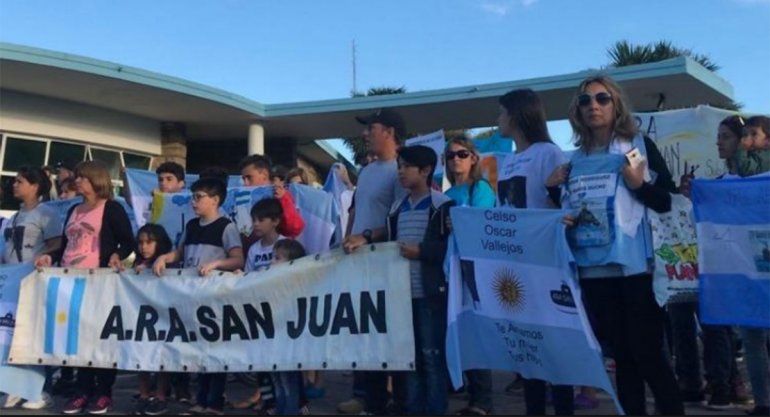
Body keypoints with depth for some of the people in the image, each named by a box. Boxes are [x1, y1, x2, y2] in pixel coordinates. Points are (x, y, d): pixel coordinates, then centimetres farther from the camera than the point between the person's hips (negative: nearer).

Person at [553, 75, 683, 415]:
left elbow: (671, 202, -2)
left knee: (647, 352, -2)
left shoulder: (639, 145, 1)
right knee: (623, 355, 12)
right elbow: (567, 213, 18)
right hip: (593, 270, 4)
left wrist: (639, 185, -18)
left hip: (636, 267, -4)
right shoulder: (575, 161, 11)